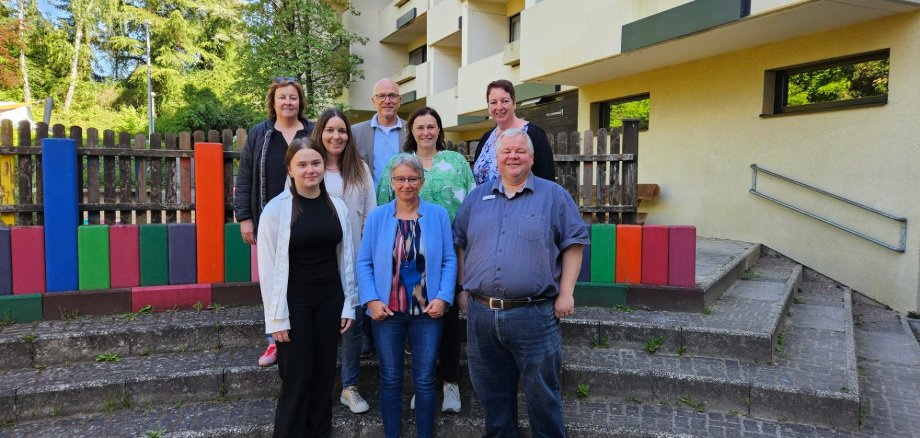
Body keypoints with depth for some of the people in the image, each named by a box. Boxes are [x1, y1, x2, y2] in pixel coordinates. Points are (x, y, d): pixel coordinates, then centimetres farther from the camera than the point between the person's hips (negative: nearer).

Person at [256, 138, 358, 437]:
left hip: (329, 300, 4)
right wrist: (276, 317, -9)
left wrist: (349, 304, 5)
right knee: (297, 377, 4)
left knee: (324, 373, 13)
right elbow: (269, 267, -8)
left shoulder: (337, 206, 3)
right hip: (294, 302, -4)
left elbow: (346, 258, 7)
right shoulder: (276, 208, -9)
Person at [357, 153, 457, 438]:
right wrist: (371, 300, -11)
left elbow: (449, 260, 0)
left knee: (424, 380, 8)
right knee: (390, 380, 12)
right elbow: (364, 262, 0)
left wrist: (443, 297, -10)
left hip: (428, 310, 0)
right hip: (386, 310, 1)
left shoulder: (438, 215, 1)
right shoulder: (376, 217, 2)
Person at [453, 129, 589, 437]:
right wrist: (463, 289, 10)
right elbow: (459, 244, 16)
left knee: (542, 392, 6)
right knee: (491, 391, 16)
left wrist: (566, 292, -7)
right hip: (480, 313, 4)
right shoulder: (477, 197, 12)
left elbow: (573, 243, -1)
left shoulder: (554, 196, 2)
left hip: (533, 315, -3)